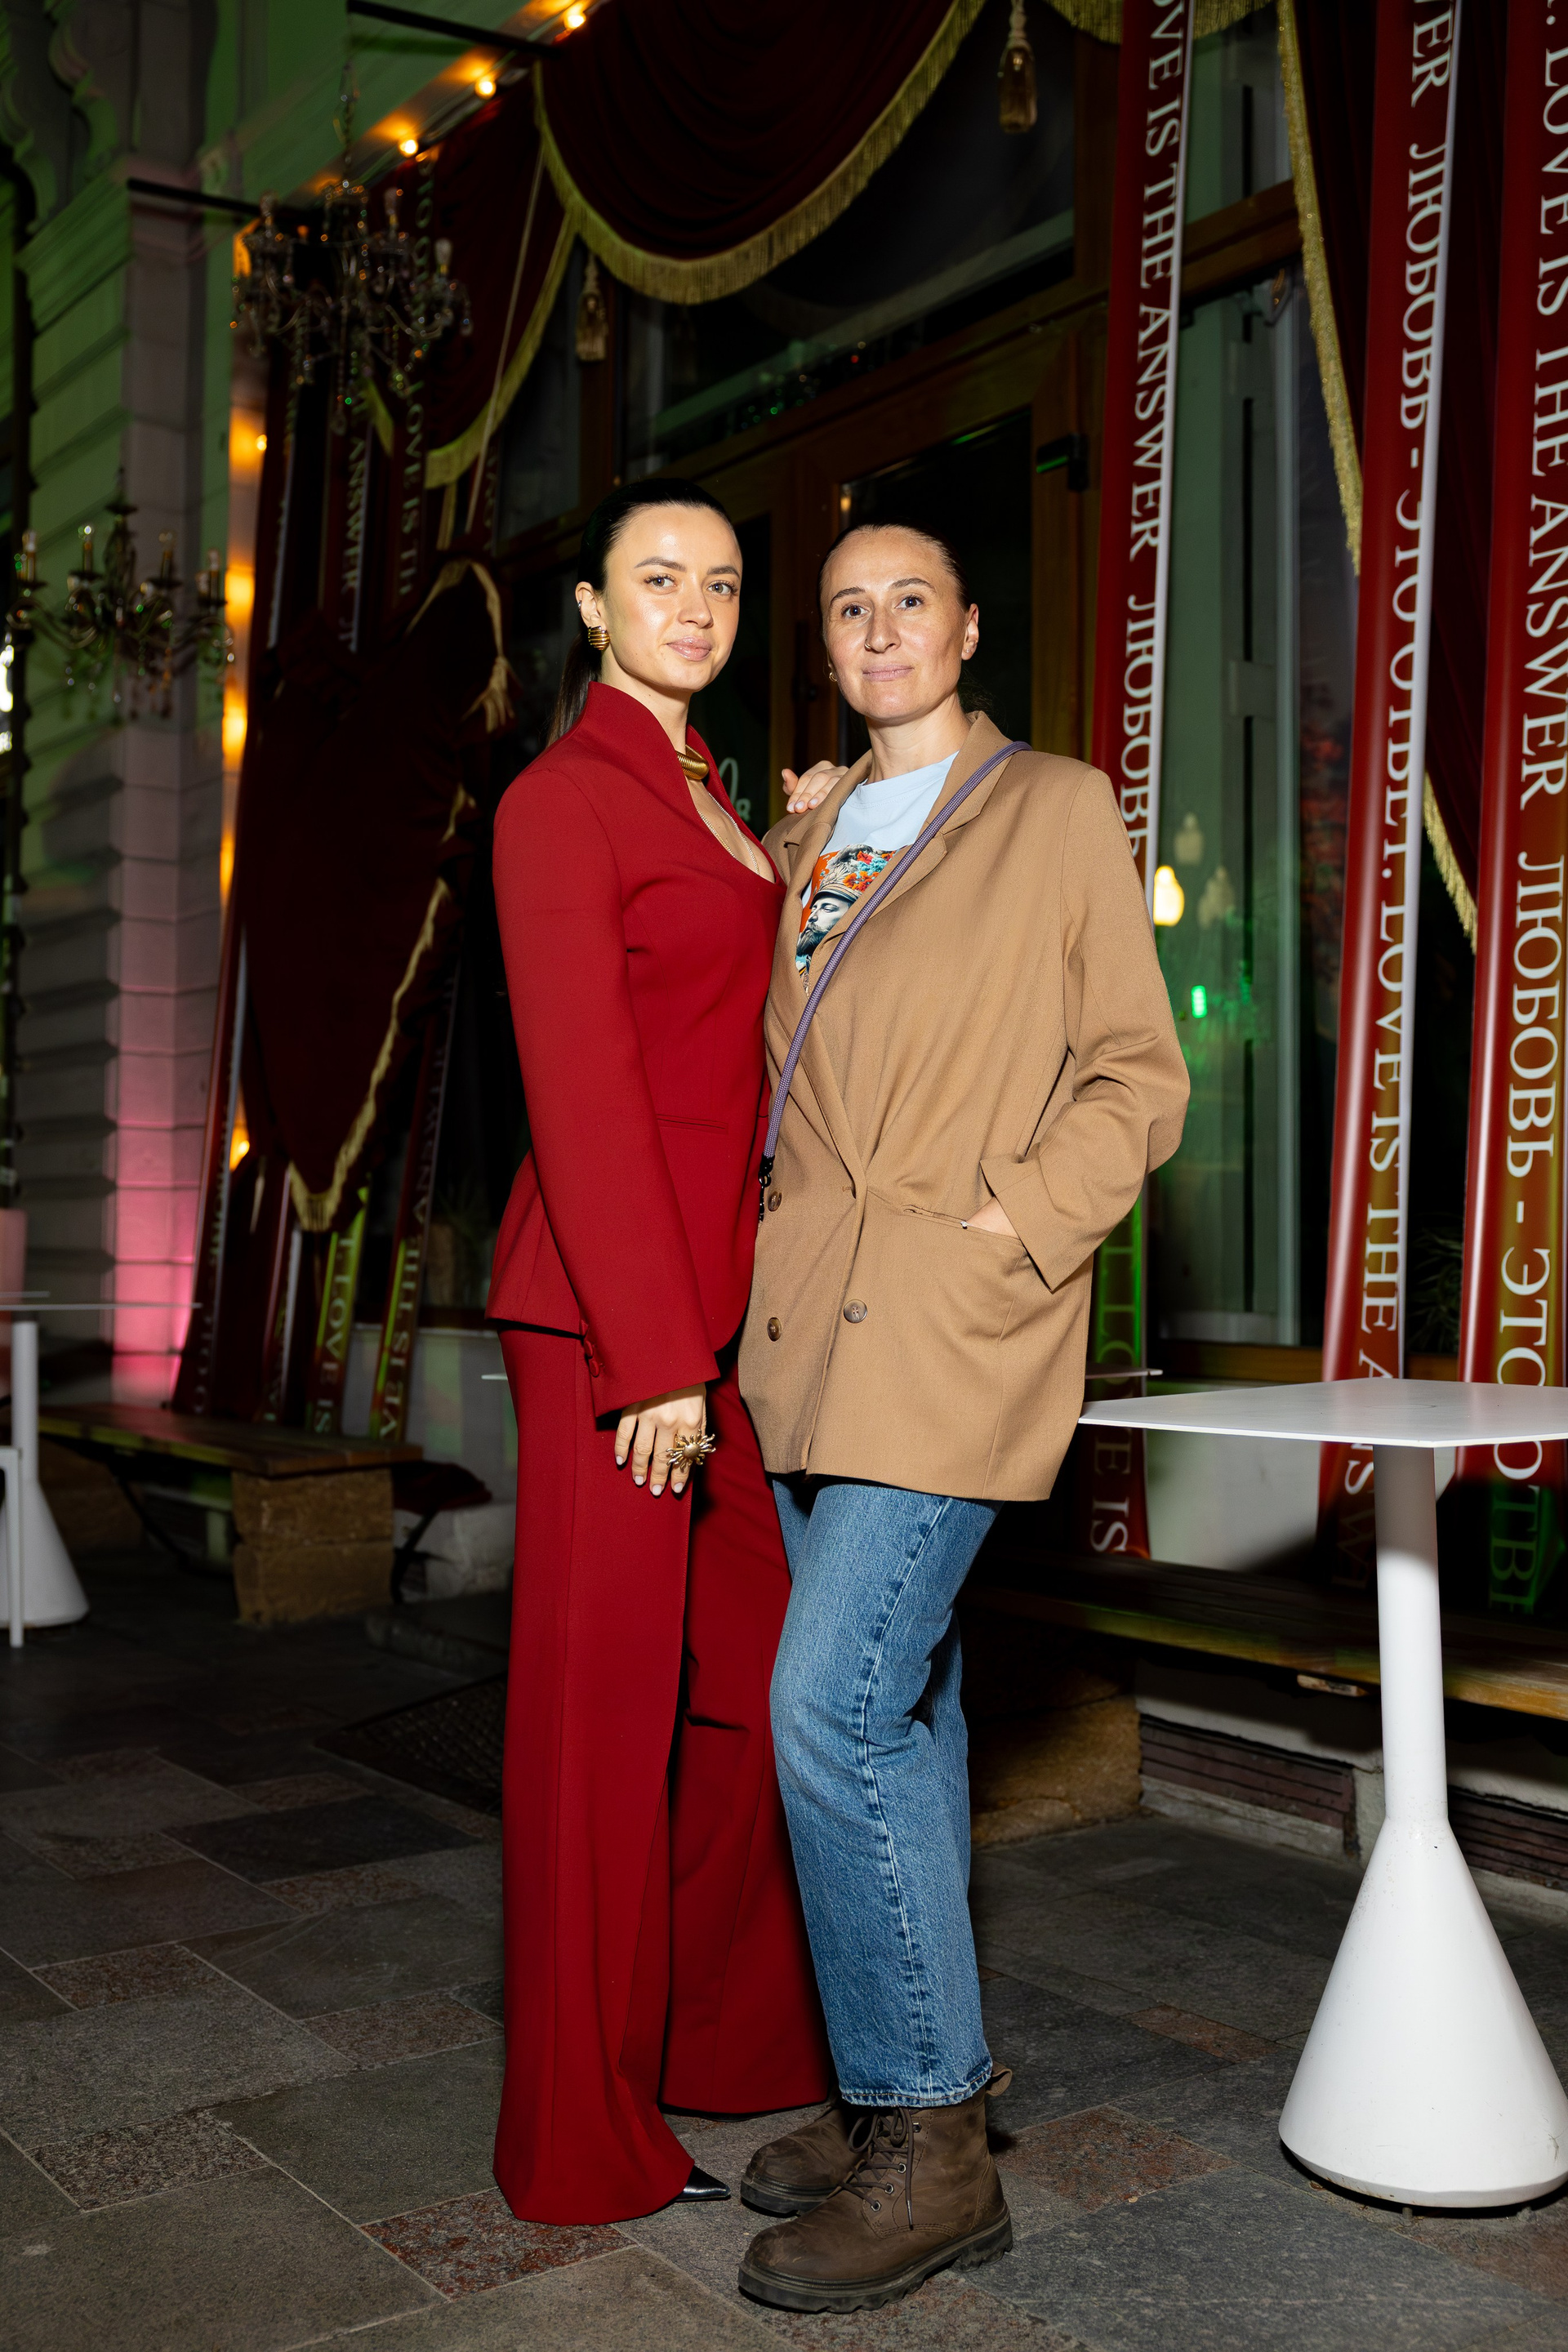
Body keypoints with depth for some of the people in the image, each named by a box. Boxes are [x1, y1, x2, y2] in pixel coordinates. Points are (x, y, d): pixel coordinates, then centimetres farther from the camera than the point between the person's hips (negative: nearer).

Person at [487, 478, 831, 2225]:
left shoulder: (710, 805, 19)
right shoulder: (560, 804, -7)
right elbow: (583, 1095, -15)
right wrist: (657, 1358, -18)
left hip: (724, 1294, 8)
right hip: (613, 1303, -8)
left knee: (757, 1674, 14)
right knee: (604, 1698, 1)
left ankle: (719, 2044, 33)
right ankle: (585, 2136, 16)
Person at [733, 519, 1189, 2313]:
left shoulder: (1059, 812, 2)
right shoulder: (801, 841, 17)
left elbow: (1137, 1077, -2)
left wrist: (1007, 1231, -12)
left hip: (956, 1324, -6)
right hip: (812, 1323, 6)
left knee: (831, 1707, -13)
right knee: (898, 1705, 12)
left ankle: (929, 2148, 0)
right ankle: (905, 2097, 23)